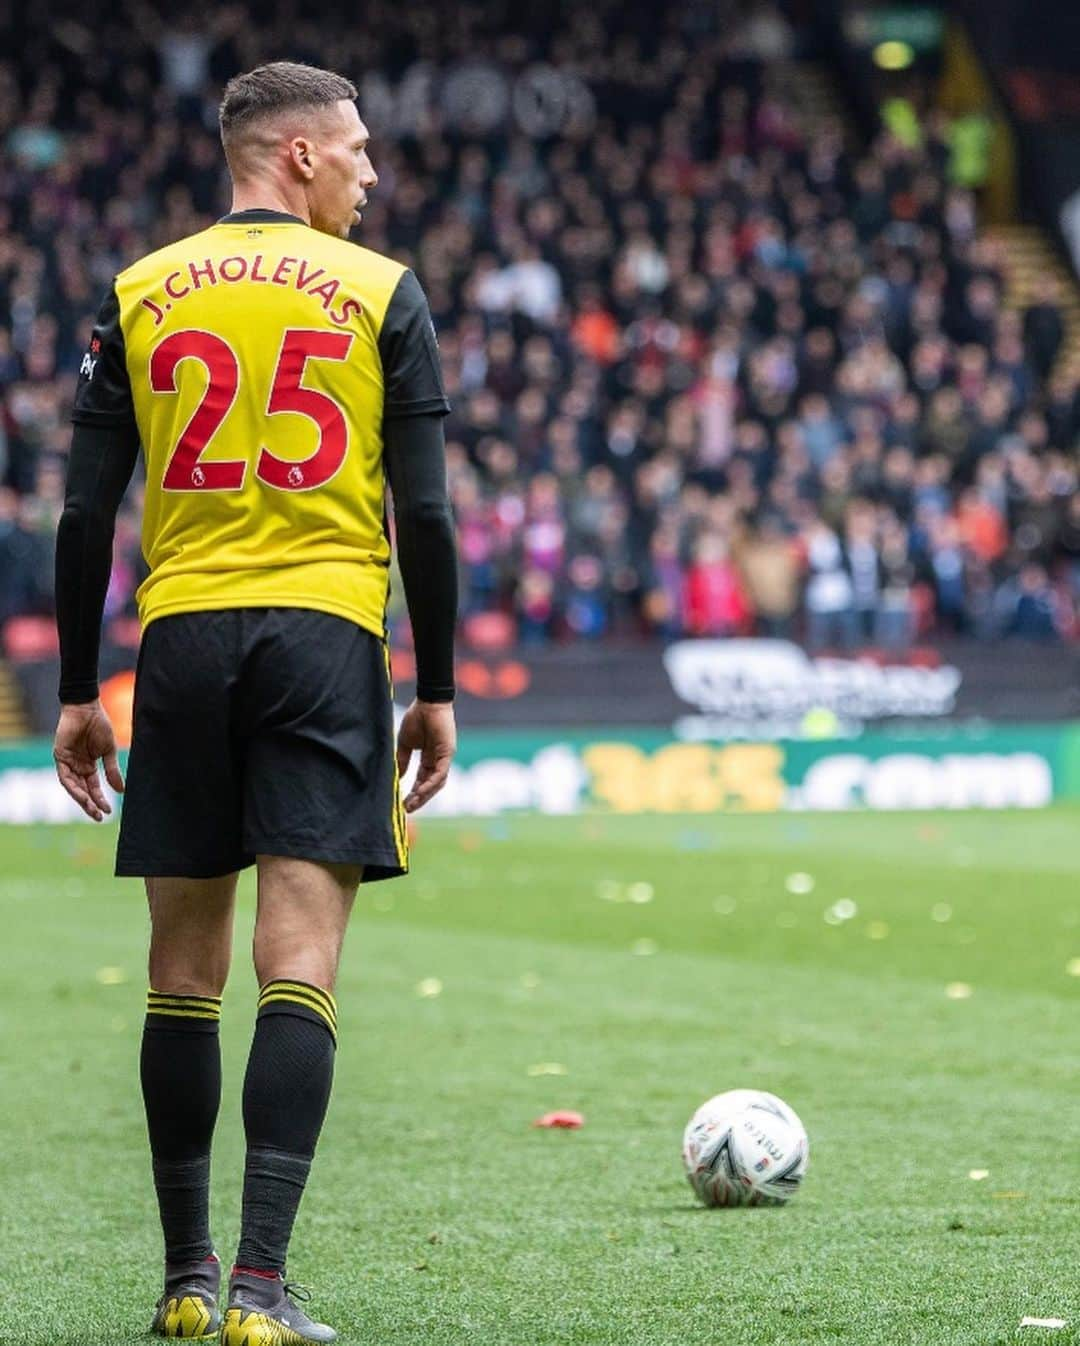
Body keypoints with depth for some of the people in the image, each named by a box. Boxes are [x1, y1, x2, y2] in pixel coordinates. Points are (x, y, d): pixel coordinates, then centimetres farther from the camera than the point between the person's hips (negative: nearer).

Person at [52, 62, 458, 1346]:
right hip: (326, 636, -3)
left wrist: (76, 694, 11)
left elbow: (86, 514, 6)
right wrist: (437, 691, 6)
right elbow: (424, 513, -1)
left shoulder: (139, 296, 9)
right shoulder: (381, 293, 3)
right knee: (299, 964, -7)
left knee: (186, 965, 10)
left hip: (180, 640, 3)